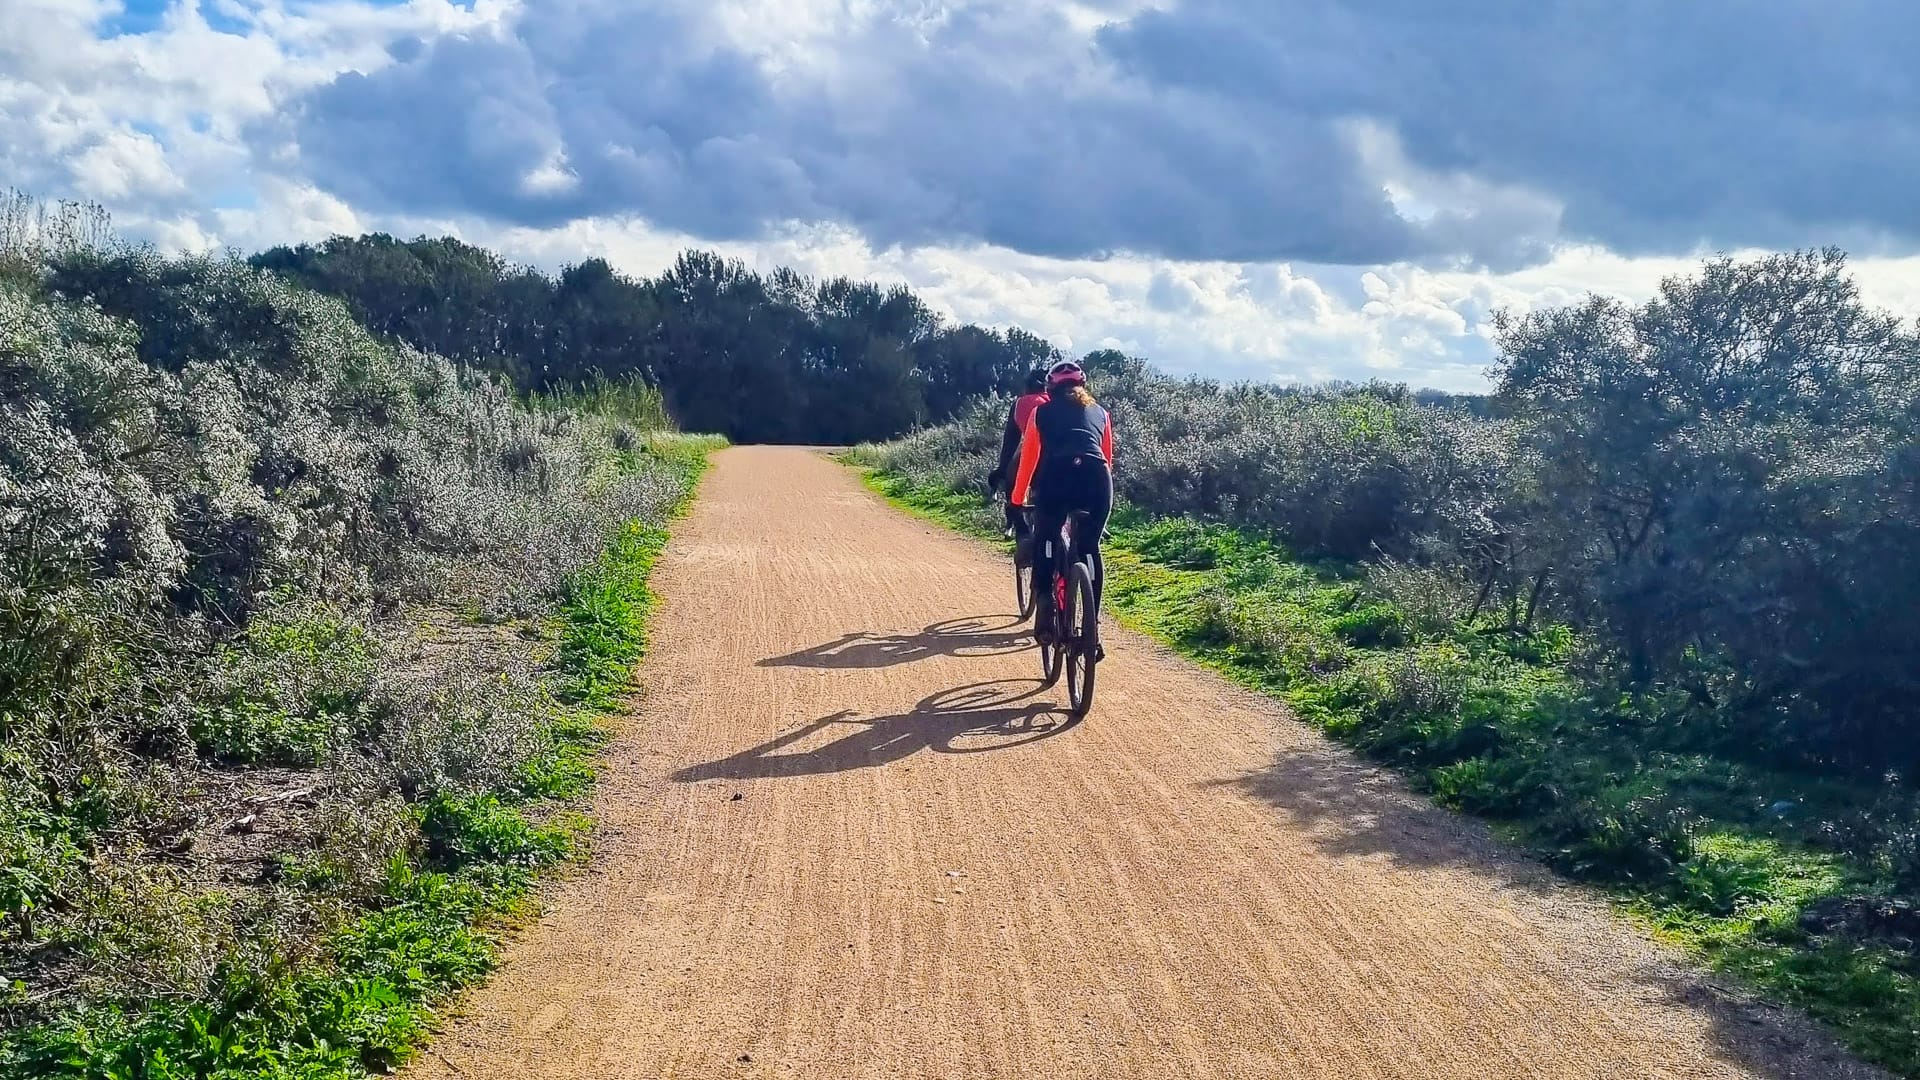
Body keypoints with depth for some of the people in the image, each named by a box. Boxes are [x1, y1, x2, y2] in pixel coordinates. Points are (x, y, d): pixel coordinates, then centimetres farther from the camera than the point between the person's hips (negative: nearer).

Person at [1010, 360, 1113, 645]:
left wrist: (1018, 498, 34)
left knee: (1045, 547, 17)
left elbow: (1028, 458, 23)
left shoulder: (1042, 412, 23)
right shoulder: (1100, 412, 27)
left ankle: (1044, 619, 5)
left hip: (1054, 479, -1)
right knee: (1090, 549, 15)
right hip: (1096, 479, 2)